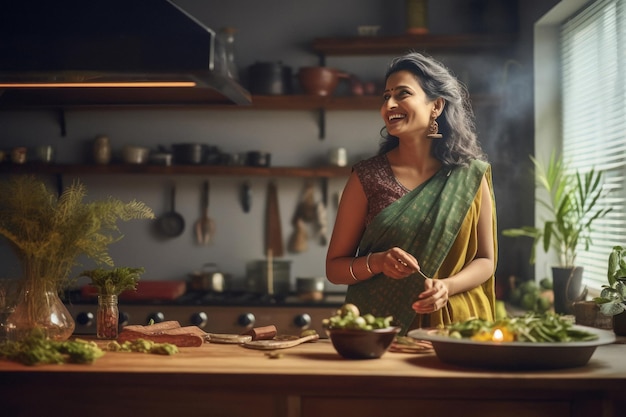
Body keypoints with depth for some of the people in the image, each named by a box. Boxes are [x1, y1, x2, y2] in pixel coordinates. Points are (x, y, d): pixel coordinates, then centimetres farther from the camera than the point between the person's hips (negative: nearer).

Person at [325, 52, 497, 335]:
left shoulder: (470, 176, 4)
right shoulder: (367, 176, 1)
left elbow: (485, 260, 9)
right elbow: (335, 267, 5)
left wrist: (446, 286, -10)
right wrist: (377, 263, -14)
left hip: (454, 326, 1)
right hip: (381, 329, 0)